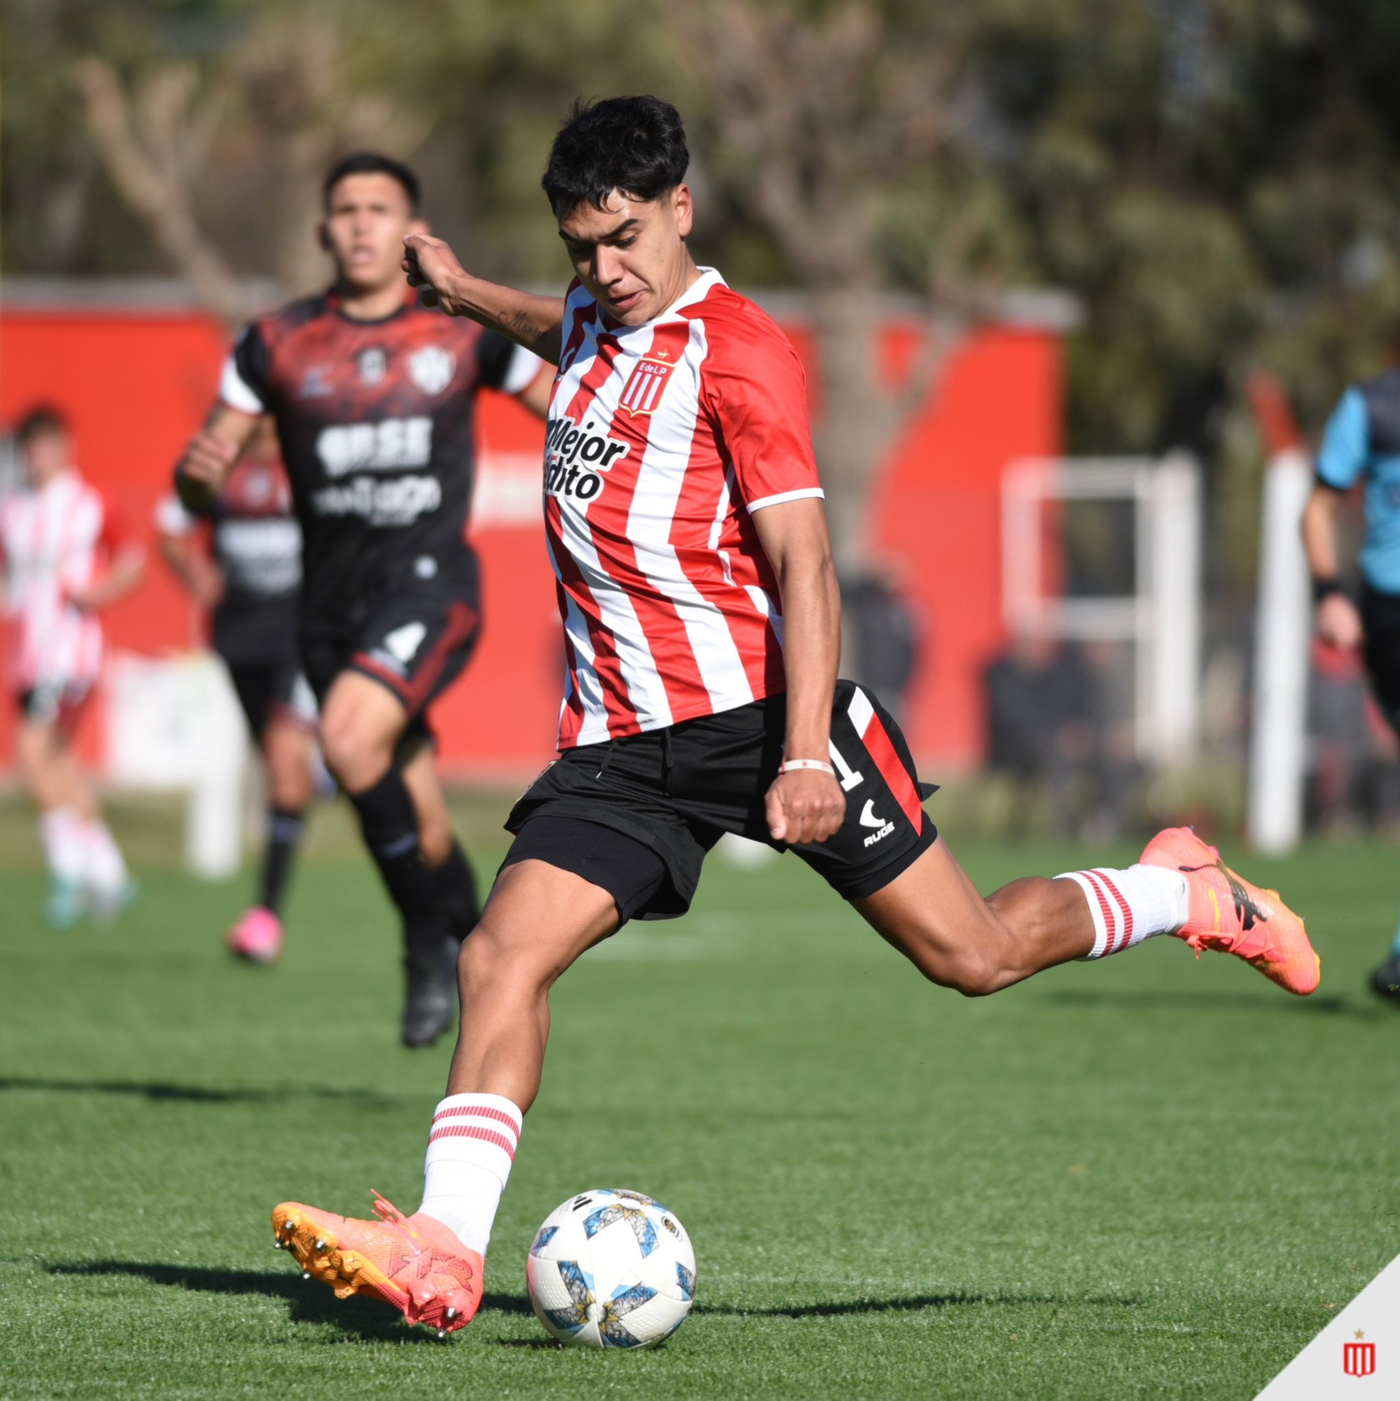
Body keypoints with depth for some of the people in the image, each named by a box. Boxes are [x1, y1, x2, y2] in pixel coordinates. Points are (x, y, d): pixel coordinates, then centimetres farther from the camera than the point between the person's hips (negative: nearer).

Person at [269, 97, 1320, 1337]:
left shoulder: (739, 353, -10)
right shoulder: (596, 319, 12)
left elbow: (802, 563, -16)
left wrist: (806, 756, -25)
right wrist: (466, 294, 49)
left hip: (760, 712, -6)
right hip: (621, 745, 6)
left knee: (974, 954, 0)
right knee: (501, 956, -14)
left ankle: (1194, 894, 26)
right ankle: (444, 1251, -22)